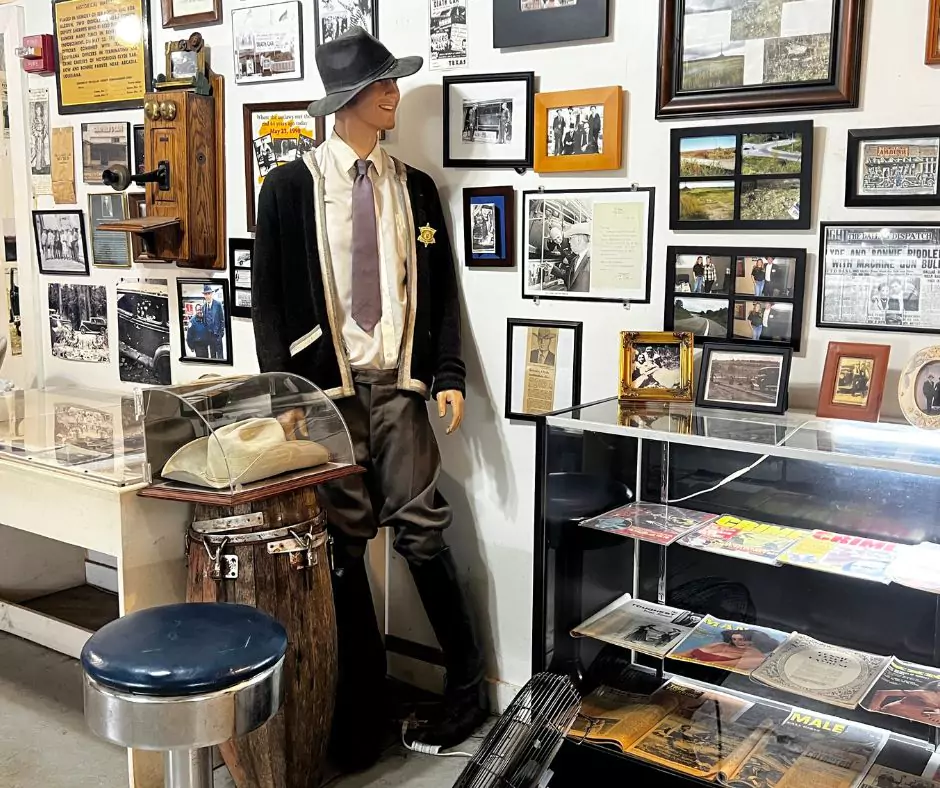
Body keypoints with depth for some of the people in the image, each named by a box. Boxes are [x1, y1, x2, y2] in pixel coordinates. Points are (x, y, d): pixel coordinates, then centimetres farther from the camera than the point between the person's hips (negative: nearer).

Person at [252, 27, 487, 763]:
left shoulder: (415, 187, 9)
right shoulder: (289, 186, 1)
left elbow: (442, 290, 10)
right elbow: (269, 298, 0)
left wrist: (450, 375, -1)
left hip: (399, 385, 1)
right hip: (328, 387, -1)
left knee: (422, 530, -4)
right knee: (343, 543, 4)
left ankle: (467, 686, 15)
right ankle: (362, 704, 19)